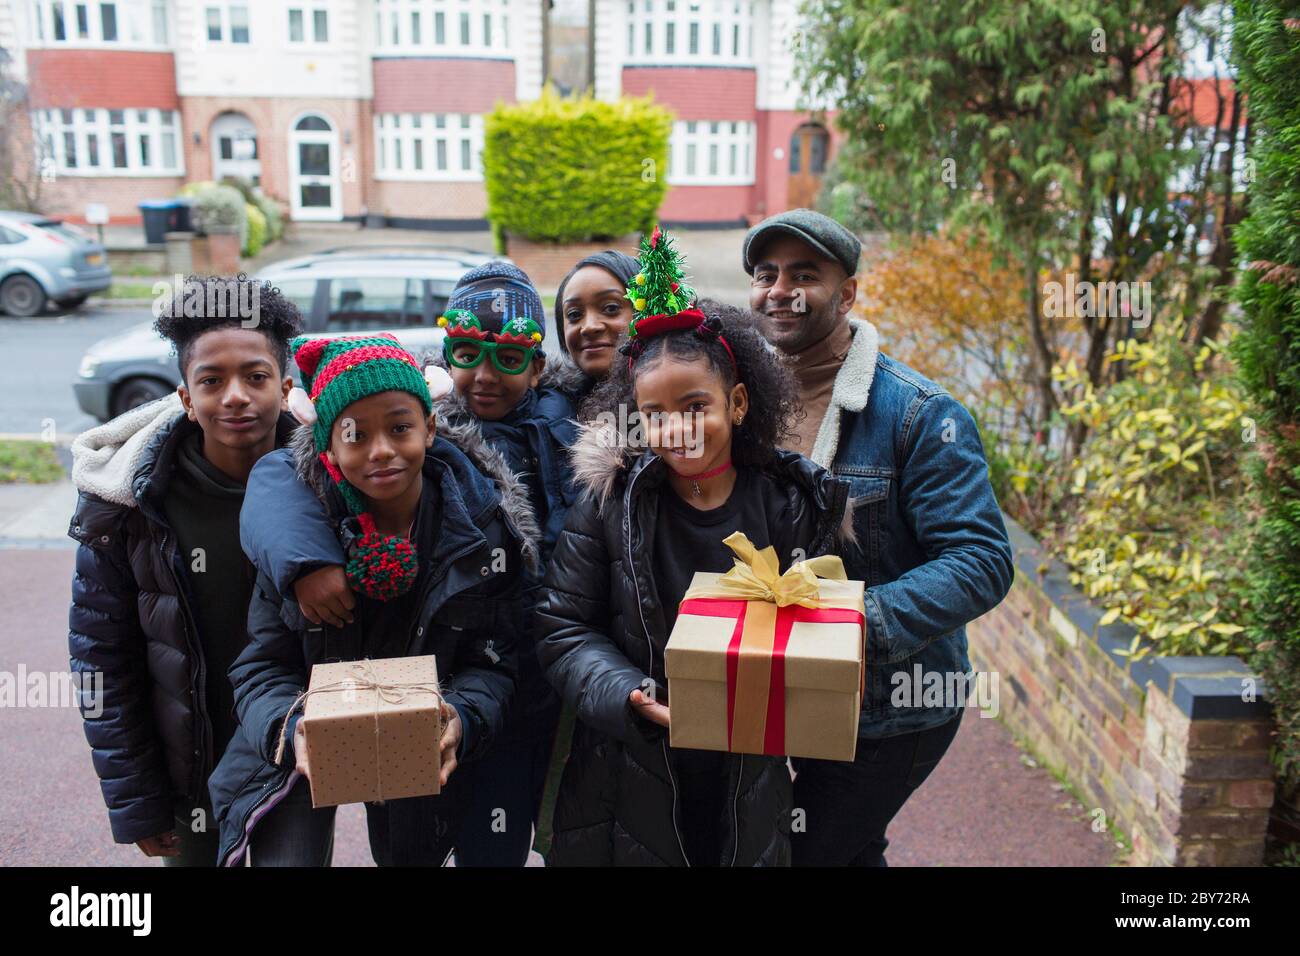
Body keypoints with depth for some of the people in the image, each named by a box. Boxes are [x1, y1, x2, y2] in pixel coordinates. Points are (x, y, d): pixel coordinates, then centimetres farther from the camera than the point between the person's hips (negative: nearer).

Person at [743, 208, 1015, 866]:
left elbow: (982, 561, -22)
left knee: (799, 853, 1)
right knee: (850, 849, 24)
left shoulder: (919, 415, -17)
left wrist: (861, 624, -34)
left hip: (893, 714, -6)